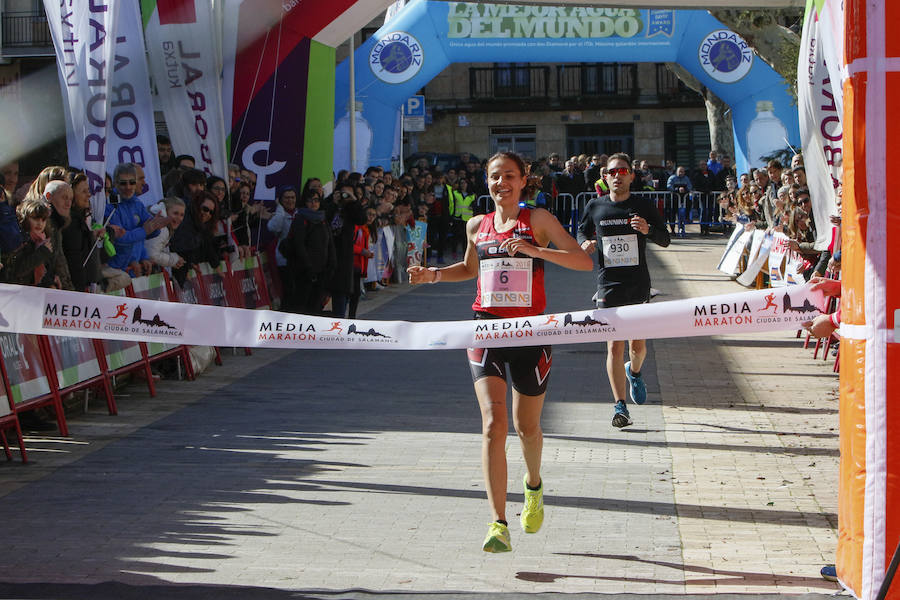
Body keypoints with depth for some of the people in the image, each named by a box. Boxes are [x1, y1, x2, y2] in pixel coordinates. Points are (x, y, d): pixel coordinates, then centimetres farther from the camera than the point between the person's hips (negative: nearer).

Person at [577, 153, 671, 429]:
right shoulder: (595, 207, 5)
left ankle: (634, 372, 43)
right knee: (614, 346, -7)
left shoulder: (643, 206, 2)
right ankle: (620, 406, -1)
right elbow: (582, 231, 21)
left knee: (638, 345, 7)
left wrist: (648, 230, -16)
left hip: (638, 284, 0)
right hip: (608, 285, 0)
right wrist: (585, 243, -3)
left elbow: (665, 240, 5)